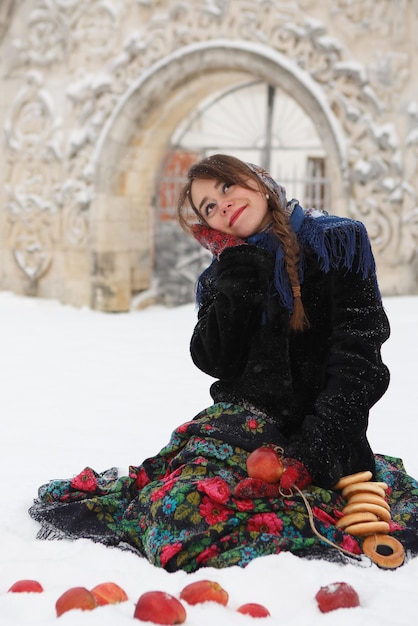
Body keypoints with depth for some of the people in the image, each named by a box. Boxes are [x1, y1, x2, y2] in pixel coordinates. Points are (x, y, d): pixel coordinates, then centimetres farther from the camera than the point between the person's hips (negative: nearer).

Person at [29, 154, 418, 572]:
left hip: (319, 425, 1)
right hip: (249, 416, 0)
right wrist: (236, 284, -10)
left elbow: (359, 343, -5)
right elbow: (218, 362, -1)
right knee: (184, 513, -28)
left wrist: (335, 423, -18)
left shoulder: (339, 243, 5)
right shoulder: (222, 277, 14)